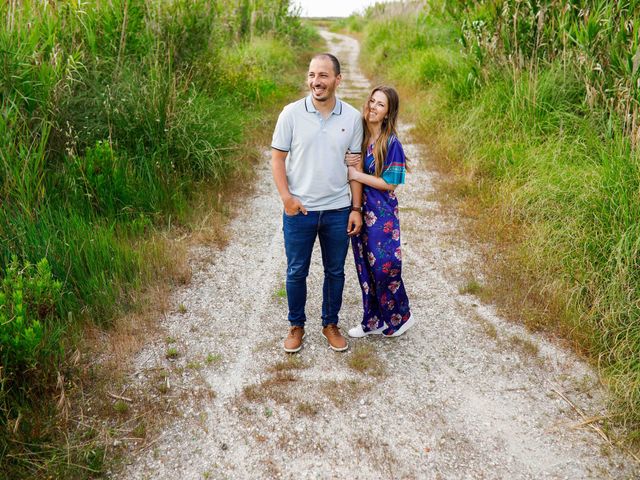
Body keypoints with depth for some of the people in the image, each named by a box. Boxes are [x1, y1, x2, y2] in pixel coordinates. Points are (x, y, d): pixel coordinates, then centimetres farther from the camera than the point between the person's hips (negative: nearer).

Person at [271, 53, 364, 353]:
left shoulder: (352, 117, -1)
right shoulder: (291, 113, -6)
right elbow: (277, 157, -1)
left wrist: (356, 208, 1)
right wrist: (286, 197, -12)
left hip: (338, 211, 2)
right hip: (299, 210, -1)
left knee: (335, 271, 13)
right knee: (296, 272, 10)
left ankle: (331, 324, 32)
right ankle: (296, 326, 29)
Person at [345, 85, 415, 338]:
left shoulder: (391, 143, -14)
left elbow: (389, 184, -15)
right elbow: (353, 174, 8)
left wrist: (357, 174, -17)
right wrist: (351, 164, -14)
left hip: (382, 214, -6)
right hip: (359, 210, 6)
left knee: (385, 267, -1)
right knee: (365, 268, 13)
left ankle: (400, 316, 23)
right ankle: (373, 321, 28)